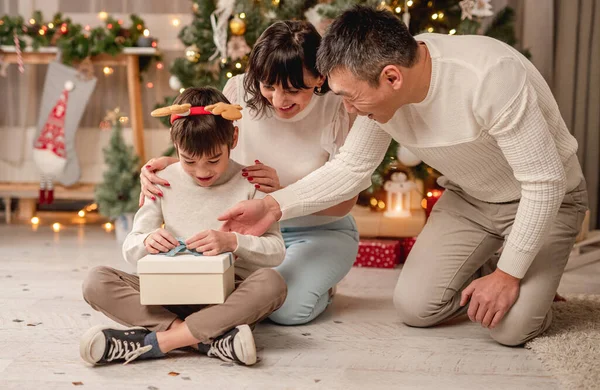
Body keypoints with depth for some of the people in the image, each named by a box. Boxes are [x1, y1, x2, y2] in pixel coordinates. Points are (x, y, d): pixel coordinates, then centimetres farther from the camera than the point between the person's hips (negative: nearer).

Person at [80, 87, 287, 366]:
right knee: (97, 282, -21)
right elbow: (130, 249, 7)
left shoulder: (248, 184, 0)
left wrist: (232, 242, -25)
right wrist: (147, 241, -17)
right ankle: (208, 339, -33)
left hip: (227, 295, -2)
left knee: (271, 283, -34)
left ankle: (155, 340, -32)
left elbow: (276, 251, -6)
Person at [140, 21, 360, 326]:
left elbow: (344, 202, -16)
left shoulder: (338, 109, -20)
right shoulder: (238, 91, -14)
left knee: (287, 307, -31)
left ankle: (318, 281, 7)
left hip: (321, 231, -3)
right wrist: (165, 163, -23)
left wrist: (283, 192, -33)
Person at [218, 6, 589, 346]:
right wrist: (275, 205, -17)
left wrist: (508, 275, -23)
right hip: (469, 197, 5)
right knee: (415, 307, -6)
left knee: (511, 327, -19)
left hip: (547, 198, -5)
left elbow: (544, 183, -30)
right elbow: (350, 168, -5)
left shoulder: (491, 77, -37)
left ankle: (536, 288, 14)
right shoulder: (378, 91, -17)